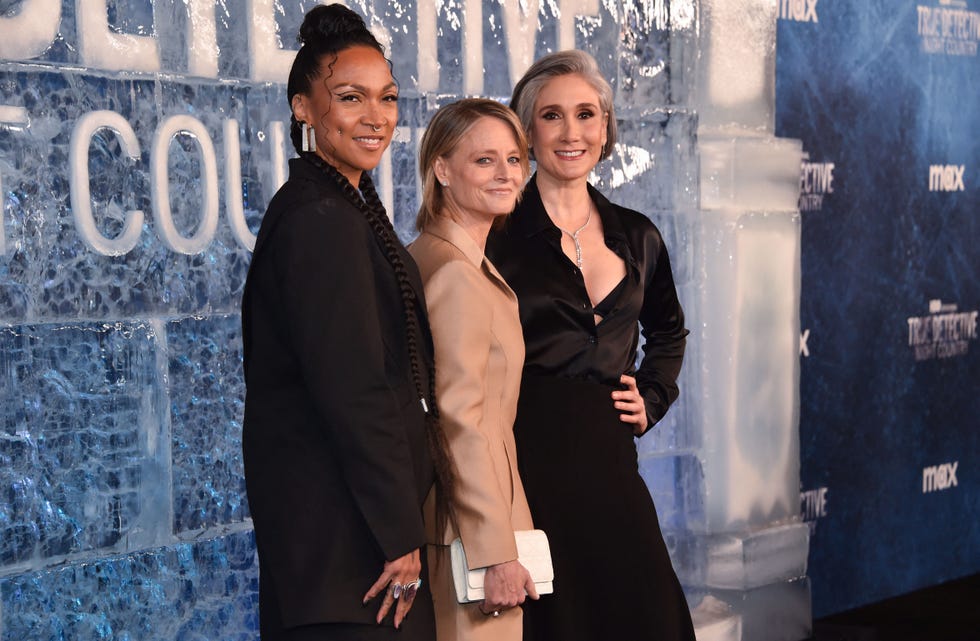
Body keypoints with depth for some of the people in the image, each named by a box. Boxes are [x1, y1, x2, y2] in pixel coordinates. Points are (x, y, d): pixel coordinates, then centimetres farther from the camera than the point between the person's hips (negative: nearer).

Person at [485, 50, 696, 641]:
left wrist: (651, 399, 14)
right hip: (528, 458, -5)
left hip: (609, 457, 5)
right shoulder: (499, 234, -6)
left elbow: (669, 332, 27)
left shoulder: (637, 236, 10)